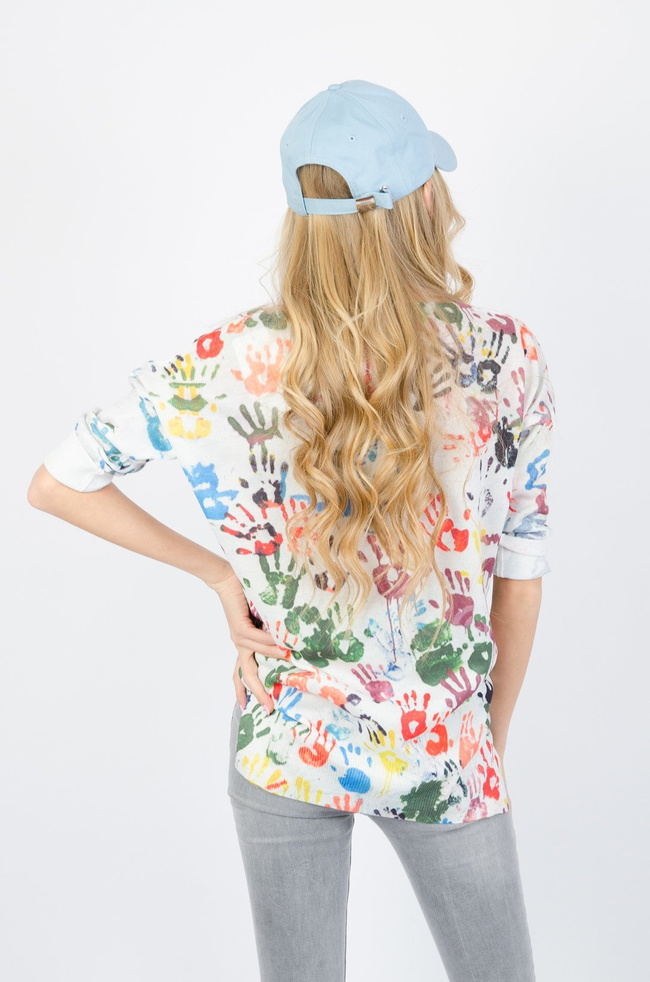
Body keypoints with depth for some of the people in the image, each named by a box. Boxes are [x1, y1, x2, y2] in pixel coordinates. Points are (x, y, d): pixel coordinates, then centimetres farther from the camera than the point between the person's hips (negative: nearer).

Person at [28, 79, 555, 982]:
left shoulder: (237, 361, -15)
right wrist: (494, 737, 10)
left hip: (285, 744, 1)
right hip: (444, 751, 0)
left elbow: (55, 484, -8)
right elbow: (520, 573, -5)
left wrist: (215, 570, -2)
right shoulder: (508, 359, -14)